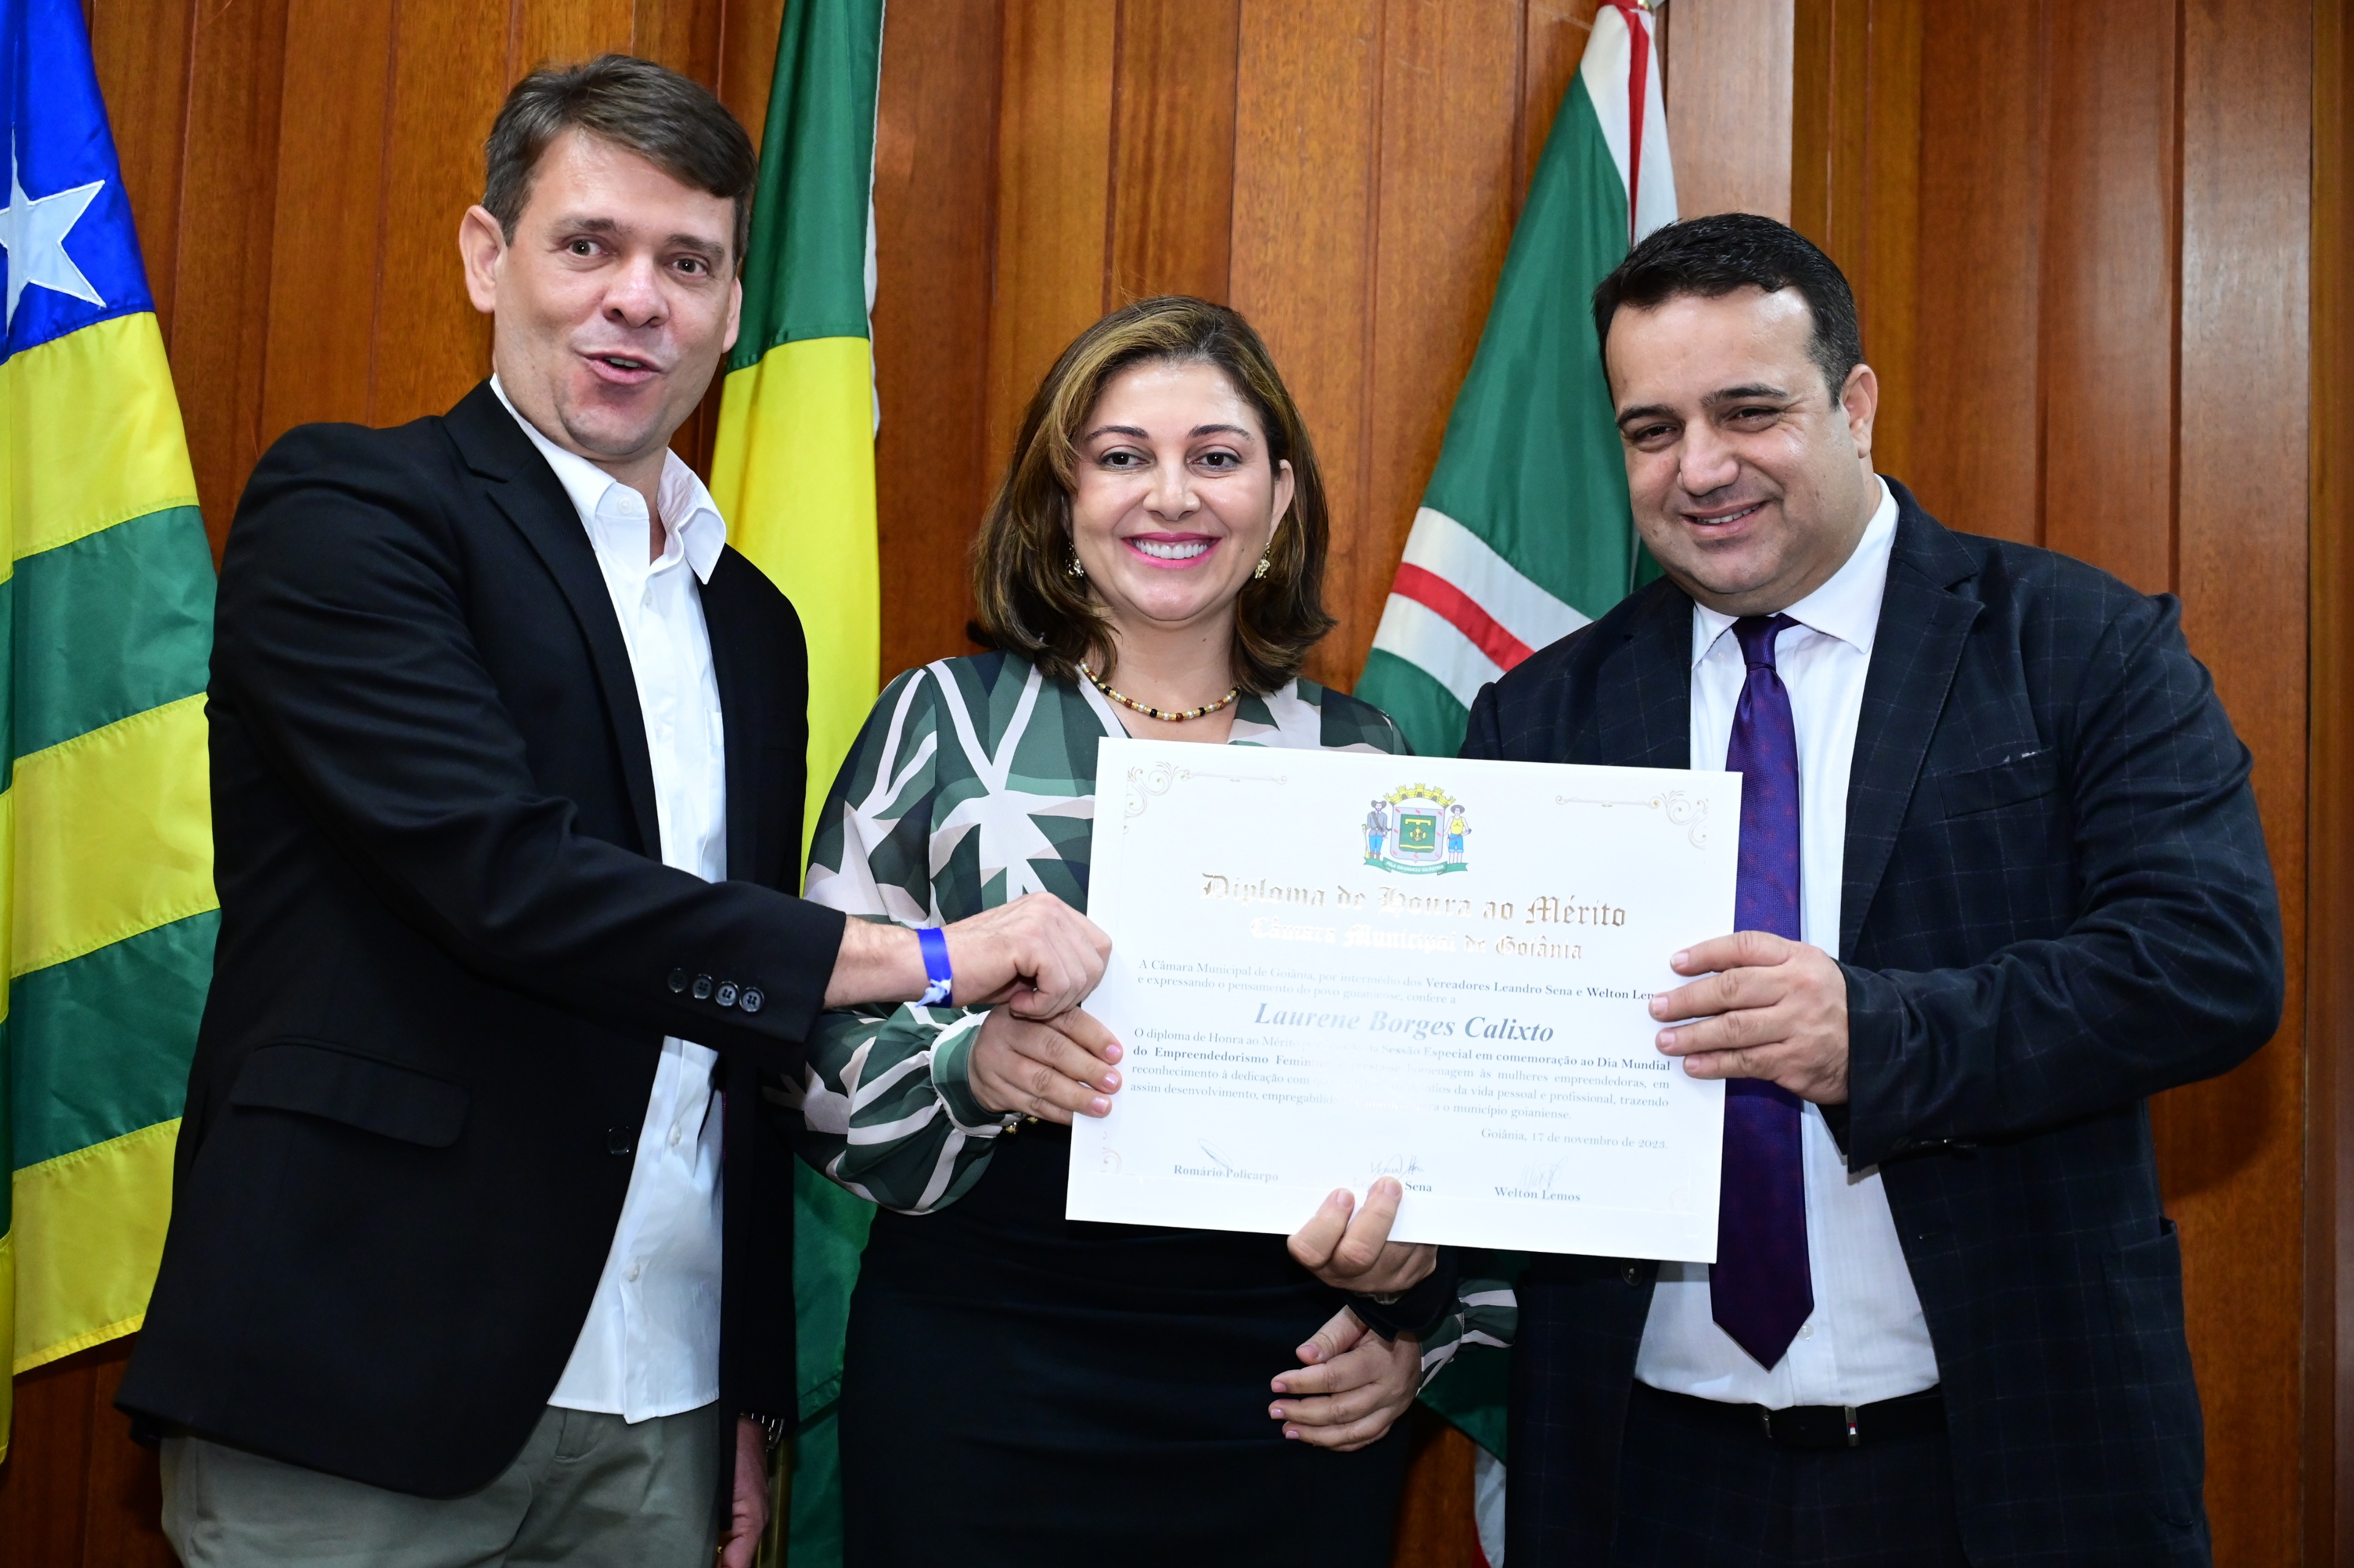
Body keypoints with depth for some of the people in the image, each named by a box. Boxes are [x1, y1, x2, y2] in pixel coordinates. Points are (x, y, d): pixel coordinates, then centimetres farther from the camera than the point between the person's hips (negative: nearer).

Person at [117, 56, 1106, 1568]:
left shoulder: (751, 622, 13)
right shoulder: (348, 514, -6)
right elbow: (503, 875, -20)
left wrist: (757, 1388, 13)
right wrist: (923, 958, -17)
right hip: (360, 1395, -5)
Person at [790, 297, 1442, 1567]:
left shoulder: (1361, 753, 7)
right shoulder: (944, 722, 2)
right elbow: (820, 1045, -1)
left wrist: (1412, 1332, 2)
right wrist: (971, 1065, -20)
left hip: (1290, 1397, 2)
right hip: (980, 1379, -1)